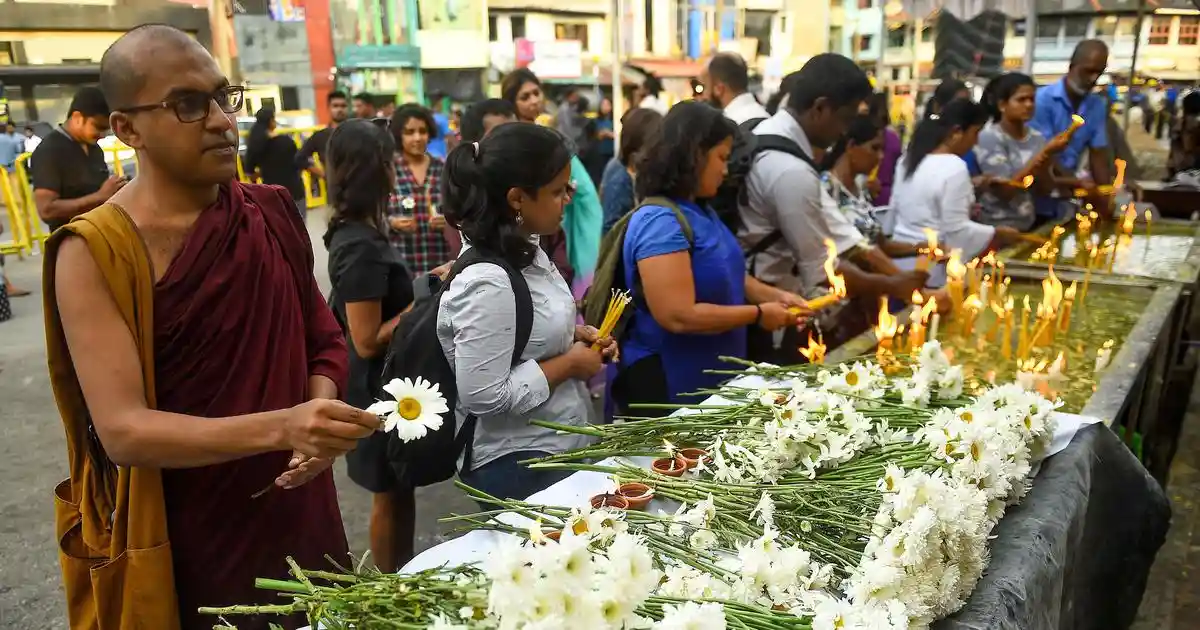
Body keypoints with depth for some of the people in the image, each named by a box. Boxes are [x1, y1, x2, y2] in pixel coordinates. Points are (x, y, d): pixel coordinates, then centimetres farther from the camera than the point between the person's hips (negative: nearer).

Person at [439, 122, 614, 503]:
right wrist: (568, 364, -20)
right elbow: (483, 396, -28)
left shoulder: (525, 251, 2)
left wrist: (572, 336, 0)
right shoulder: (488, 283, -27)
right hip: (518, 464, -9)